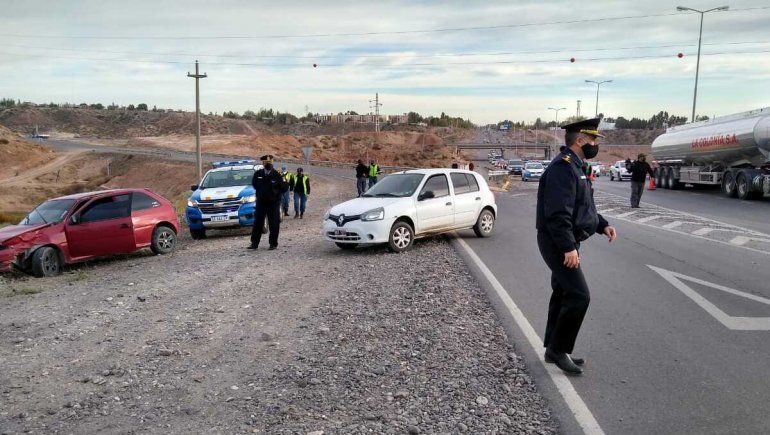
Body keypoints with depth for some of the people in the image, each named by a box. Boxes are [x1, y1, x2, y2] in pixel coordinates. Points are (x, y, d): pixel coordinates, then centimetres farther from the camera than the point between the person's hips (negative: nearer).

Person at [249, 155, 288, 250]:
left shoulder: (277, 175, -6)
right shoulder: (258, 174, 2)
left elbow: (285, 187, -3)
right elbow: (254, 184, 20)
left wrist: (277, 194, -8)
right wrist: (259, 193, 14)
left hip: (274, 203, -2)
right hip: (261, 202, 3)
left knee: (274, 224, 1)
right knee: (257, 223, 6)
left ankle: (273, 243, 11)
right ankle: (254, 243, 12)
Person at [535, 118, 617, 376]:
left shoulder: (575, 166, 16)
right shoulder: (563, 167, -19)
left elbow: (582, 207, 25)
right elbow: (558, 214, -27)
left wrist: (602, 225, 14)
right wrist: (569, 247, -28)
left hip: (566, 243, 11)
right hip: (558, 244, -11)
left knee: (563, 294, 15)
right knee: (579, 296, -10)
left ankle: (554, 349, 26)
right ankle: (558, 349, 3)